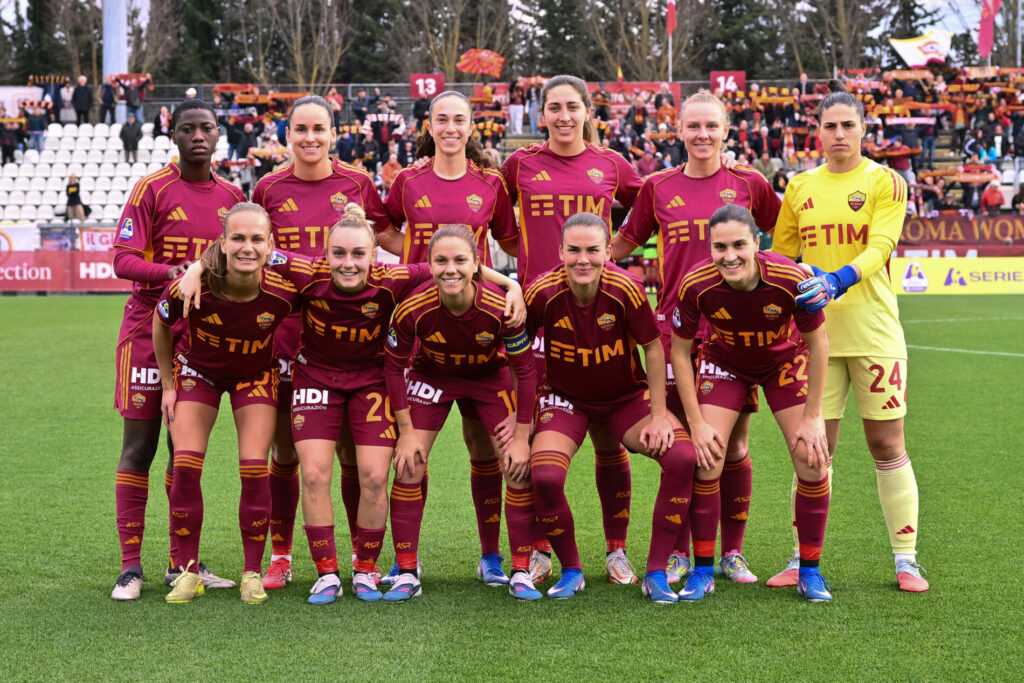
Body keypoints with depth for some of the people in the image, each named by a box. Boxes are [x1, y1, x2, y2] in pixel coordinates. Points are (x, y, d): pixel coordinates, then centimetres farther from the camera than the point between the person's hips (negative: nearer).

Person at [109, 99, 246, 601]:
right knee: (139, 445, -3)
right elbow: (123, 259, -10)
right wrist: (170, 272, -26)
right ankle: (131, 565, 1)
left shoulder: (232, 197, 9)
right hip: (148, 328, -4)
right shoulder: (152, 188, -4)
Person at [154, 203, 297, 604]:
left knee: (254, 470, -9)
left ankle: (252, 573, 5)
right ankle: (187, 571, 3)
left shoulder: (283, 291, -31)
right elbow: (160, 326, -9)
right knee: (185, 467, -10)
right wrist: (168, 385, -1)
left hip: (255, 374, 0)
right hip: (198, 370, 0)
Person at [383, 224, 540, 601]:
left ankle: (521, 572, 4)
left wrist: (522, 435, -15)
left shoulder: (502, 308, -31)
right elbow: (394, 367, -13)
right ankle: (407, 573, 3)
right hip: (431, 376, 0)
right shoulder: (413, 309, -30)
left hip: (490, 376, 0)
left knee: (519, 468, -9)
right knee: (408, 467, -9)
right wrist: (406, 431, -14)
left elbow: (524, 370, -17)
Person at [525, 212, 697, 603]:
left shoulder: (625, 289, -21)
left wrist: (659, 415, -10)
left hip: (627, 396, 1)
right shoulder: (543, 293, -21)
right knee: (544, 475, -26)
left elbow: (653, 348, -8)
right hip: (565, 398, 0)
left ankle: (656, 572, -7)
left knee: (684, 458, -21)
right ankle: (571, 570, 1)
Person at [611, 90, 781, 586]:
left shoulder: (749, 184, 5)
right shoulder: (658, 188, 7)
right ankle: (679, 554, 14)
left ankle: (732, 553, 15)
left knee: (733, 446, 2)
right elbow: (619, 246, 17)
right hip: (676, 329, 0)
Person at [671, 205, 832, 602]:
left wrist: (812, 417, -14)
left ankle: (810, 572, 7)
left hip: (785, 361, 0)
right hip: (724, 363, 0)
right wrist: (696, 423, -16)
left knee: (811, 457, -10)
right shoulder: (695, 286, -30)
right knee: (706, 458, -13)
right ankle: (702, 572, 3)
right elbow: (680, 352, -14)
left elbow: (817, 344, -16)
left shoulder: (792, 280, -33)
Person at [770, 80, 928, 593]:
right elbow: (779, 258, 16)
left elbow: (880, 246, -14)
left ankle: (906, 559, 7)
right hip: (816, 331, 3)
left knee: (887, 445, 0)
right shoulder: (798, 188, 10)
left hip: (874, 331, -3)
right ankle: (804, 558, 11)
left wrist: (838, 281, -29)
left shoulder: (885, 183, 0)